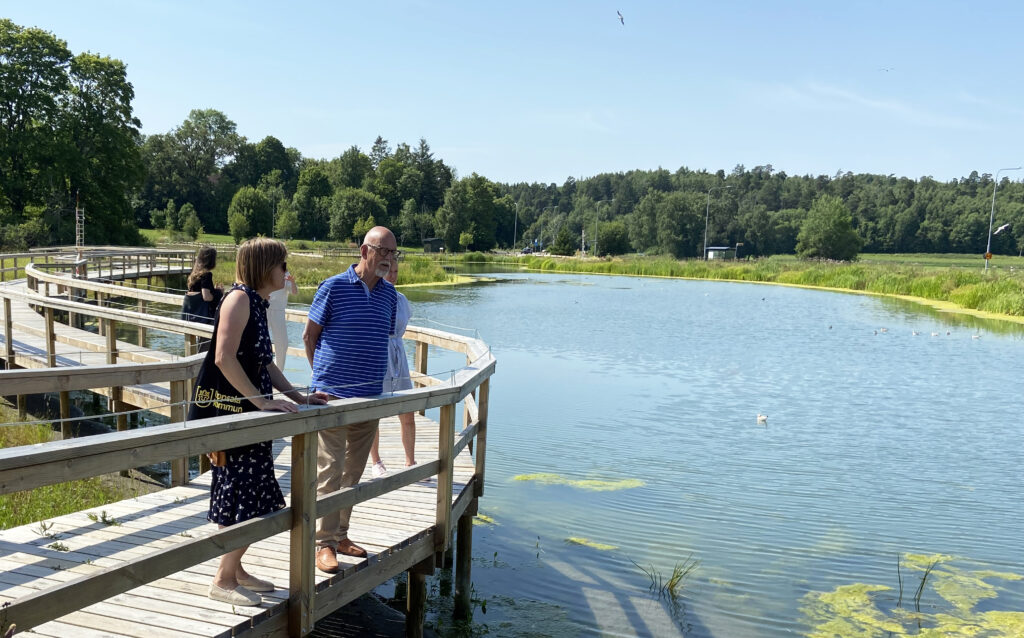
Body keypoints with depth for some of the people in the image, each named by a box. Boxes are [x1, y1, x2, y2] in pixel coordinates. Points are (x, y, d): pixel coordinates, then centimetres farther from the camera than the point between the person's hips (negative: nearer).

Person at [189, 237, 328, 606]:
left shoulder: (257, 303, 15)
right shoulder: (239, 298, -13)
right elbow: (224, 358, -23)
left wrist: (299, 397, 15)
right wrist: (263, 401, -23)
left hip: (247, 412, 9)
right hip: (226, 409, -9)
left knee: (257, 496, 12)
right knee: (243, 495, -5)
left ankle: (234, 570, 25)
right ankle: (223, 581, 9)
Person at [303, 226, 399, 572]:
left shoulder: (389, 295, 8)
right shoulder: (333, 287, -6)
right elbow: (309, 336, 1)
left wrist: (373, 378, 14)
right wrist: (325, 375, 6)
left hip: (371, 396, 5)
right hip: (333, 395, -5)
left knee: (354, 471, 13)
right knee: (330, 469, -5)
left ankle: (340, 535, 25)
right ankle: (324, 543, 4)